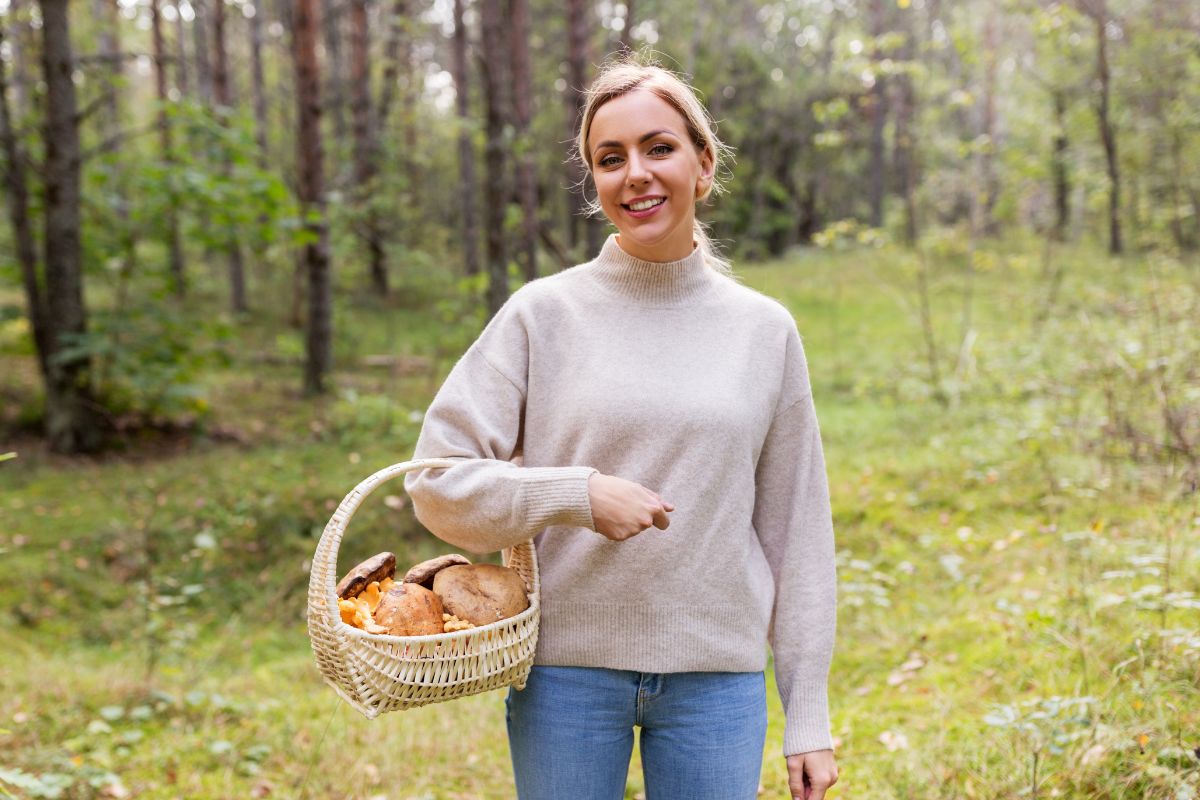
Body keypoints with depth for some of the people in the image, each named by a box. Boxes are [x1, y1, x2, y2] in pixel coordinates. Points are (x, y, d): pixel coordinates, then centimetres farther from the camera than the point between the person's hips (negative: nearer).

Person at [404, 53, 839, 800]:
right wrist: (576, 496, -18)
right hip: (567, 669, -1)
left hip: (717, 678, 1)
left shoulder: (765, 330, 3)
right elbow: (437, 480, -3)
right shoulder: (544, 312, -2)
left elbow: (797, 531, 5)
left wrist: (808, 717, 4)